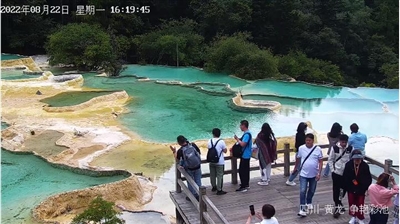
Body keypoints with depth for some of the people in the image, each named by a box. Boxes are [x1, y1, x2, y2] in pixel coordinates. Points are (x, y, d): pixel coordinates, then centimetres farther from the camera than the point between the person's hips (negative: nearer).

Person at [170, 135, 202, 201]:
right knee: (198, 181, 16)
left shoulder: (180, 150, -18)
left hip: (189, 169, -2)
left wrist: (174, 152, 8)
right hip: (197, 167, 2)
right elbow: (199, 152, 2)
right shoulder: (193, 145, -12)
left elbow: (177, 160, -2)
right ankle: (199, 195, 27)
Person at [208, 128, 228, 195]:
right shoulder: (221, 141, -14)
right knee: (219, 176, 2)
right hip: (220, 162, -4)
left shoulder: (210, 141, -2)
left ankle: (214, 187, 34)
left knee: (212, 175, 18)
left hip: (212, 161, 4)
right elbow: (225, 151, -8)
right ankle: (219, 190, 4)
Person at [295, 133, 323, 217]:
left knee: (312, 190, 18)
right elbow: (298, 159, 9)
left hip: (314, 174, 1)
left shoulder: (318, 149, -10)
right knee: (303, 191, -9)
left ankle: (309, 203, 43)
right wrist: (296, 168, 22)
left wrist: (319, 173, -11)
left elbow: (320, 162, -6)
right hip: (303, 174, -1)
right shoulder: (301, 148, -8)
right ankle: (303, 209, -7)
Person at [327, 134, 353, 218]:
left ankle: (338, 204, 33)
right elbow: (330, 160, -1)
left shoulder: (350, 148, -6)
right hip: (336, 173, -1)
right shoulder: (334, 148, -9)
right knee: (336, 190, 2)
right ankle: (337, 206, 14)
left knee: (344, 189, 11)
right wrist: (333, 170, -5)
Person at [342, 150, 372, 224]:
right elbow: (345, 178, -9)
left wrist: (364, 188, -14)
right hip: (351, 189, 1)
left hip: (361, 189, -1)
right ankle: (353, 217, 35)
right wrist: (347, 188, -9)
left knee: (360, 204, 10)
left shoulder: (365, 166, -18)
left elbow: (369, 179, -10)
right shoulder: (348, 165, -17)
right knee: (352, 203, 15)